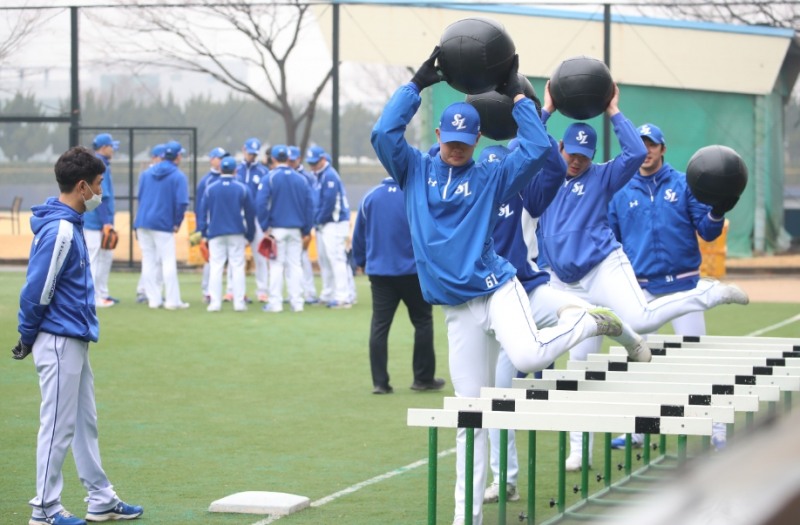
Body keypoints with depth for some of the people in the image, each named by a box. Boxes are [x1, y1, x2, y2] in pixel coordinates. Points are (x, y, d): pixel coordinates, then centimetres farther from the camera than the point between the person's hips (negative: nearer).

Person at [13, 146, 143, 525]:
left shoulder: (71, 225, 11)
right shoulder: (58, 230, -20)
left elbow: (36, 289, 16)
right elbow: (37, 290, -19)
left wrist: (30, 336, 14)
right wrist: (28, 337, -8)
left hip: (75, 341, 10)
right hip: (59, 341, -10)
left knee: (85, 423, 15)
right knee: (58, 426, -2)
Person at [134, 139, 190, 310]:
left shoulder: (147, 173, 10)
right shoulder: (178, 176, -7)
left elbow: (140, 197, 13)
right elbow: (182, 202, -15)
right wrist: (177, 223, -4)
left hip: (142, 222, 5)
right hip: (164, 225, -5)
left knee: (148, 262, 8)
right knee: (169, 262, -1)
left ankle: (153, 299, 9)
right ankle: (172, 300, -1)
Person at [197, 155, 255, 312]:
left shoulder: (210, 188, 1)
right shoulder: (242, 189, 2)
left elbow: (202, 211, 1)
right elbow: (250, 213, 7)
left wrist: (202, 232, 5)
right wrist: (250, 235, 14)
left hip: (216, 234, 0)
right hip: (237, 234, 0)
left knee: (216, 268, 1)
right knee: (237, 267, 2)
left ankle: (215, 302, -3)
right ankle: (239, 302, -1)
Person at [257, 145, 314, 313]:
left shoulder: (269, 179, -6)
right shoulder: (301, 179, 4)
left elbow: (261, 204, -14)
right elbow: (309, 206, 6)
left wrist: (265, 227, -8)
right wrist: (306, 230, 11)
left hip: (277, 228, -3)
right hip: (296, 229, 3)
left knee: (276, 265, 1)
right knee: (295, 265, 7)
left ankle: (275, 303, 0)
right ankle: (296, 302, 7)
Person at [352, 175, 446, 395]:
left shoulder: (370, 197, 2)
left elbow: (358, 236, 8)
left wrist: (362, 262, 20)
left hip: (379, 271, 3)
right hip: (413, 271, -3)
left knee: (379, 325, 5)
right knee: (422, 322, 11)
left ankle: (379, 382, 1)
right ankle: (423, 378, 14)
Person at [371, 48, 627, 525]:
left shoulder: (491, 177, 6)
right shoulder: (415, 170, 10)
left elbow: (539, 149, -5)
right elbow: (384, 133, -6)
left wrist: (517, 94, 0)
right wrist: (418, 83, -2)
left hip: (497, 287, -2)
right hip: (459, 310, 2)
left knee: (528, 357, -32)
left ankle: (585, 321, 1)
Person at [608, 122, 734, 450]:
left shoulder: (684, 185, 3)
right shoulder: (622, 192, 8)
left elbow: (707, 232, -1)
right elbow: (610, 239, 12)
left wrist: (717, 213, -20)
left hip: (681, 285, -3)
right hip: (639, 288, 3)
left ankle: (717, 431, -5)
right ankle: (636, 430, 19)